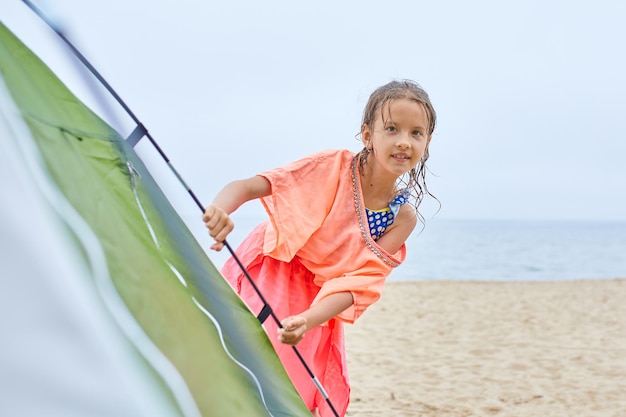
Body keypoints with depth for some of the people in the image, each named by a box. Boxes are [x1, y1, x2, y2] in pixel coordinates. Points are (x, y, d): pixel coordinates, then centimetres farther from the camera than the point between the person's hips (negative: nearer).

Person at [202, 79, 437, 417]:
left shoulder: (403, 218, -11)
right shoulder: (333, 166, -19)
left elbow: (360, 281, -19)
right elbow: (250, 186, -25)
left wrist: (308, 321, -37)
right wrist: (220, 209, -49)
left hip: (316, 303, 4)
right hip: (269, 277, -3)